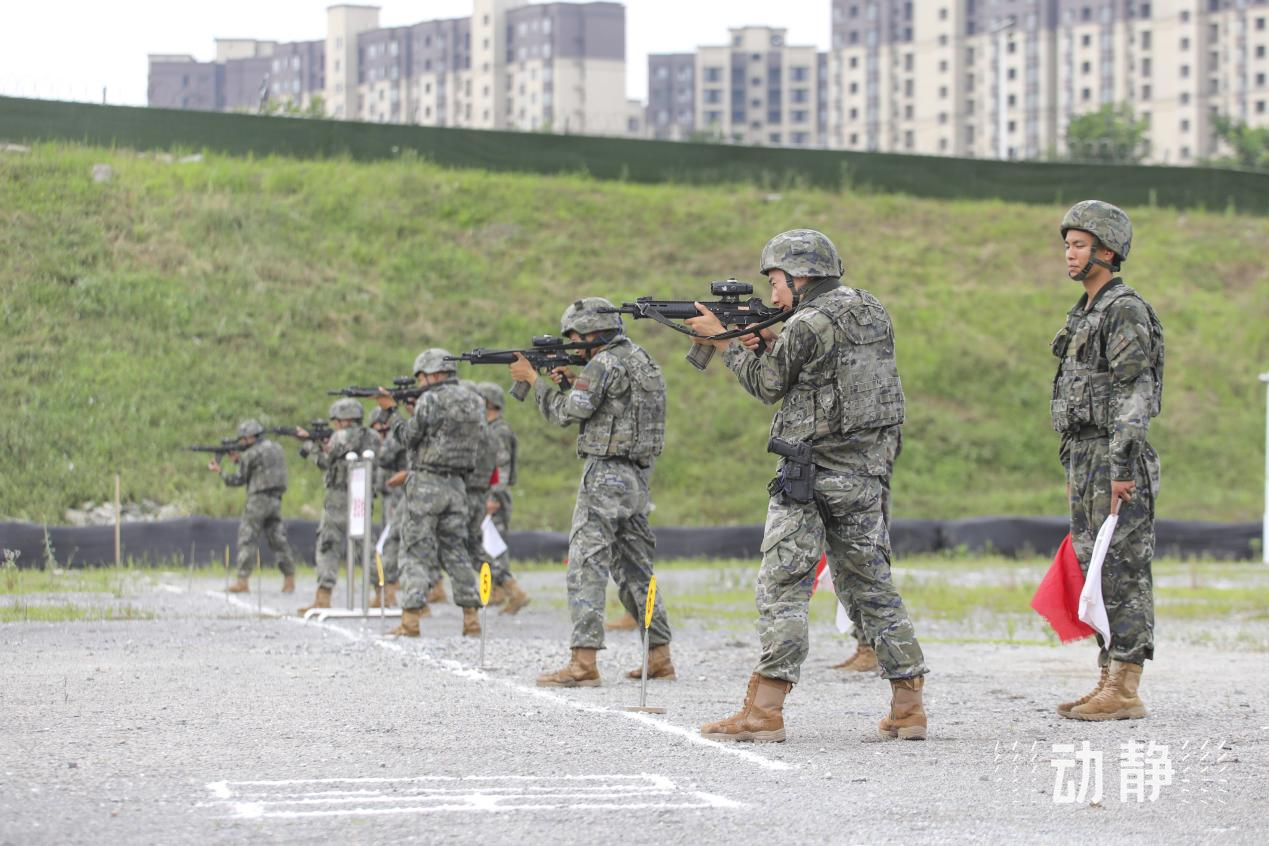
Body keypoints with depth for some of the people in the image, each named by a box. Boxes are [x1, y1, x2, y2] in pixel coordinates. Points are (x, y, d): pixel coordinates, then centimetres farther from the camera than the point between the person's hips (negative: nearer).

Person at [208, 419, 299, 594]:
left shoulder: (251, 454, -8)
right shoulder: (277, 449, 15)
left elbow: (238, 480, -3)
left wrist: (218, 471, 10)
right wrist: (239, 459, 23)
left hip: (258, 500, -7)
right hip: (275, 500, 7)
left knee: (247, 540, -2)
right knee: (277, 540, 9)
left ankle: (243, 581, -4)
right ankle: (289, 580, 5)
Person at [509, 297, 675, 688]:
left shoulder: (605, 364, -13)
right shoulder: (640, 358, 16)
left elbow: (567, 413, -11)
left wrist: (533, 378, 0)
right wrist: (574, 380, 16)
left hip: (605, 474, -9)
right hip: (637, 479, 9)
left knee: (586, 565, -10)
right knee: (635, 568, 15)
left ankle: (583, 663, -17)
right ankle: (659, 658, 15)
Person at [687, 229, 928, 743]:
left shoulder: (806, 326, -14)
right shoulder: (869, 310, 10)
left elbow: (769, 386, 0)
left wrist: (725, 340, 11)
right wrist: (769, 339, 13)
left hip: (811, 475, -8)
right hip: (868, 472, 8)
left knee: (783, 589, -4)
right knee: (871, 586, 13)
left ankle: (764, 712, -7)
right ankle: (908, 706, 11)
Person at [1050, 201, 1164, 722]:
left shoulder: (1126, 311, -13)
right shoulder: (1085, 314, 19)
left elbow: (1134, 394, -20)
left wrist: (1122, 469, -25)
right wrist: (1073, 470, 22)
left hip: (1116, 460, -10)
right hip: (1085, 457, 10)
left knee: (1122, 575, -8)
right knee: (1097, 573, 10)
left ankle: (1124, 693, -8)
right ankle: (1107, 684, 14)